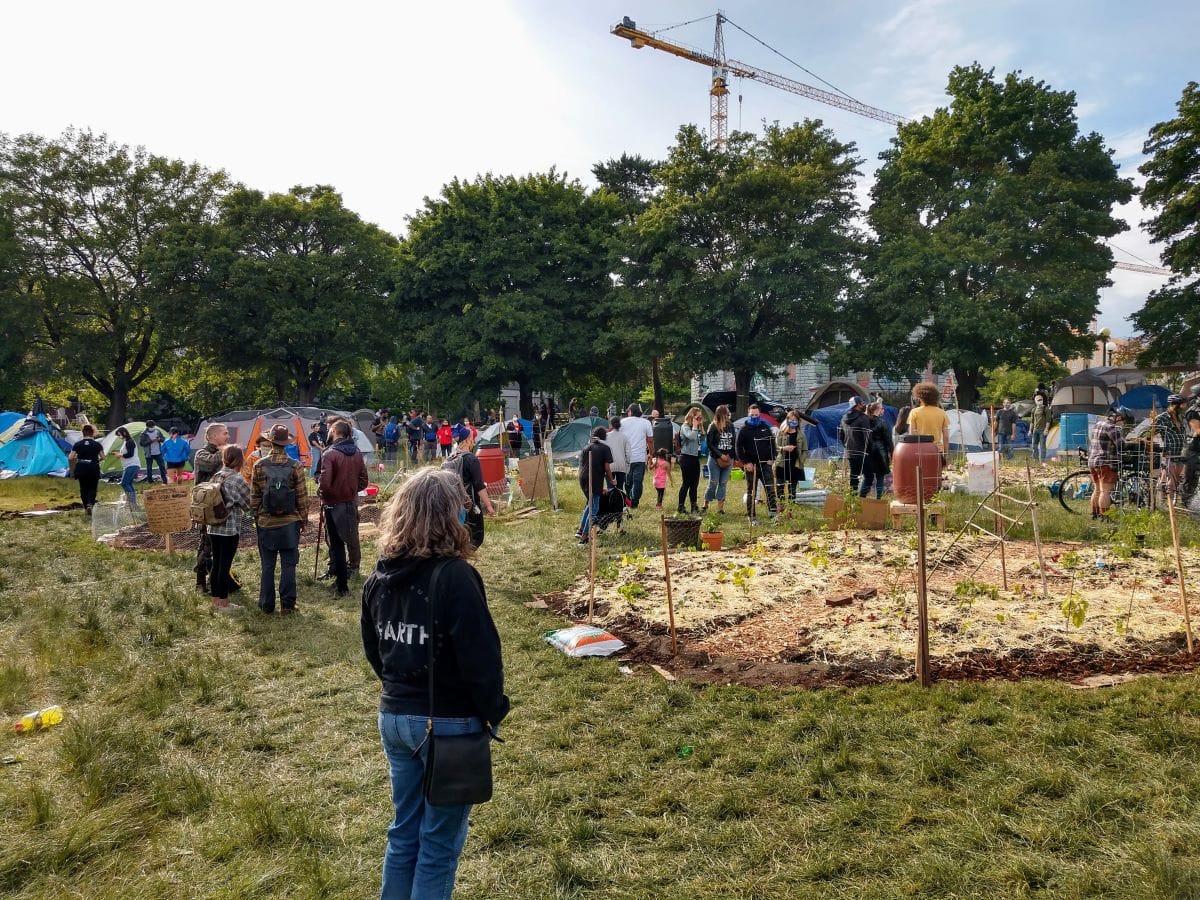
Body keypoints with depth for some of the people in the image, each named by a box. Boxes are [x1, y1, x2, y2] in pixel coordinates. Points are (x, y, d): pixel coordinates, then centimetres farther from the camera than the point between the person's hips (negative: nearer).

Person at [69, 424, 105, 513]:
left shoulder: (78, 444, 1)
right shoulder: (97, 444, -1)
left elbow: (71, 458, -3)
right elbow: (102, 457, -3)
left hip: (81, 468, 1)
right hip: (93, 468, -1)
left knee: (83, 488, 13)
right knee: (92, 488, 5)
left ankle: (86, 507, 15)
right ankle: (90, 504, -18)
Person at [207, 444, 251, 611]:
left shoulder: (215, 477, 6)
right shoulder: (238, 480, -13)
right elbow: (248, 505, -5)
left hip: (213, 527, 6)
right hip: (230, 529, -6)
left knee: (216, 563, 13)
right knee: (225, 565, 0)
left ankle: (216, 600, 22)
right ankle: (223, 602, 7)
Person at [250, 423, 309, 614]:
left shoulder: (259, 465, -4)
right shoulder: (295, 466, -7)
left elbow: (254, 496, 2)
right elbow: (302, 496, -4)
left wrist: (256, 516, 14)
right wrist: (304, 519, 7)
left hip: (266, 523, 1)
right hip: (290, 522, -1)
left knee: (267, 565, 9)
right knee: (288, 565, 5)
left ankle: (266, 604, 16)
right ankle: (287, 604, 8)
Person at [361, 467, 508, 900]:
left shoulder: (380, 576, 0)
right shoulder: (454, 576, -23)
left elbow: (374, 650, 11)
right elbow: (480, 658, -22)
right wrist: (494, 712, -6)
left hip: (393, 717, 7)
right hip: (448, 723, -6)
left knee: (404, 832, 22)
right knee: (440, 841, 10)